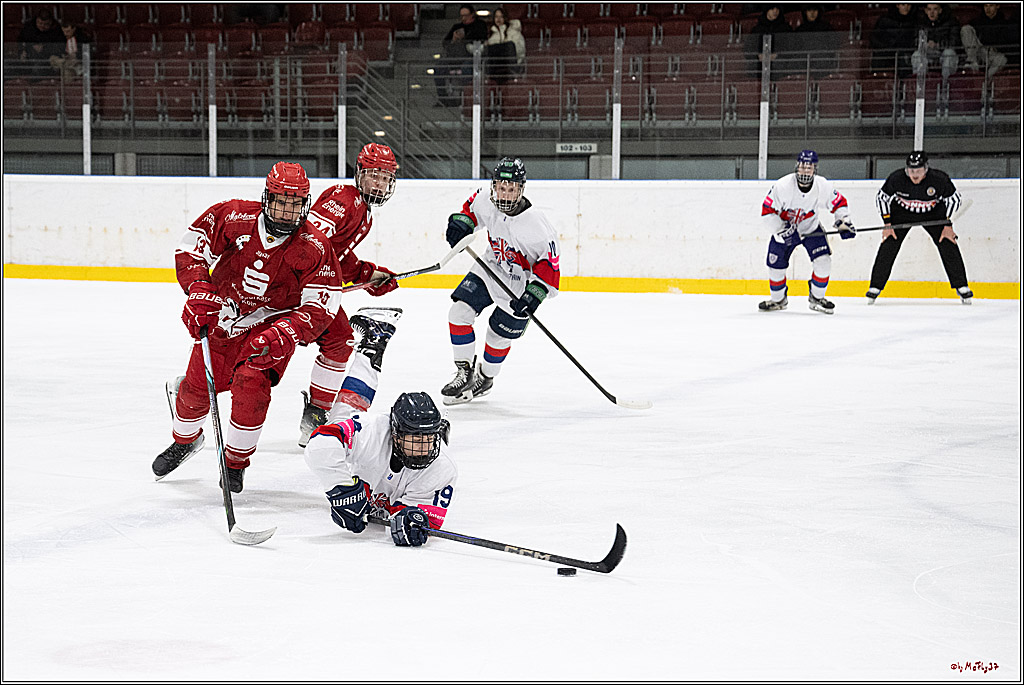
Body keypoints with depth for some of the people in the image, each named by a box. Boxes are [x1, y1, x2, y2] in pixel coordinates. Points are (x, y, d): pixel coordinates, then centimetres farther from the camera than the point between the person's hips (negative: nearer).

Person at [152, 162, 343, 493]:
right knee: (197, 387, 5)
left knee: (250, 384, -23)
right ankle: (184, 440, 39)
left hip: (271, 326, -2)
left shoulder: (314, 248, -21)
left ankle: (236, 460, -1)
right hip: (222, 314, 2)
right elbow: (192, 246, -7)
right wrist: (199, 290, -20)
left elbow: (319, 307, -20)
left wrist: (283, 335, -34)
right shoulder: (234, 217, -19)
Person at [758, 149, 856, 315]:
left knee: (823, 261, -16)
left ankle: (816, 298, 5)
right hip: (784, 228, -1)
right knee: (776, 266, -1)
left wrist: (843, 222, -17)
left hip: (811, 228, 1)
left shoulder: (823, 186, -20)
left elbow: (838, 204, -2)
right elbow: (767, 211, -21)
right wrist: (781, 230, -27)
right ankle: (778, 299, 26)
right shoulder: (782, 186, -28)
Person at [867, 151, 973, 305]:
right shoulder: (896, 178, -29)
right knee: (888, 246, -13)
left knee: (948, 245, -10)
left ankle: (961, 286, 2)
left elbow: (954, 199, -13)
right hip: (901, 211, 0)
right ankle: (875, 288, -3)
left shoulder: (939, 179, -30)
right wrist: (887, 224, -14)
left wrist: (948, 225, -16)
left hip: (933, 212, 0)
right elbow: (882, 197, -12)